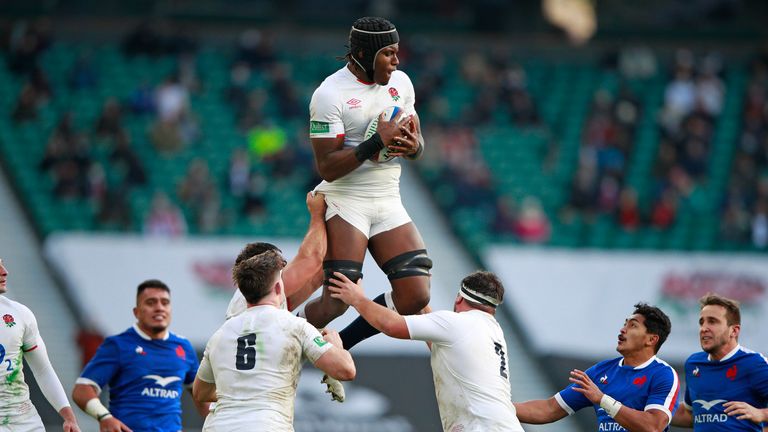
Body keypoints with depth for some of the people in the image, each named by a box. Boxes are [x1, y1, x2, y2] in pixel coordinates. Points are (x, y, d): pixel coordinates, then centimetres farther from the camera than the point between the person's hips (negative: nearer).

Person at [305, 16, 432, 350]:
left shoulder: (400, 82, 7)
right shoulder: (330, 95, -14)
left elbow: (417, 144, 16)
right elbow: (327, 168, -17)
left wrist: (413, 146, -8)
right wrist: (377, 142, -26)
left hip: (388, 203, 6)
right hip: (345, 200, -6)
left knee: (415, 297, -5)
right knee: (336, 303, -16)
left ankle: (338, 346, 12)